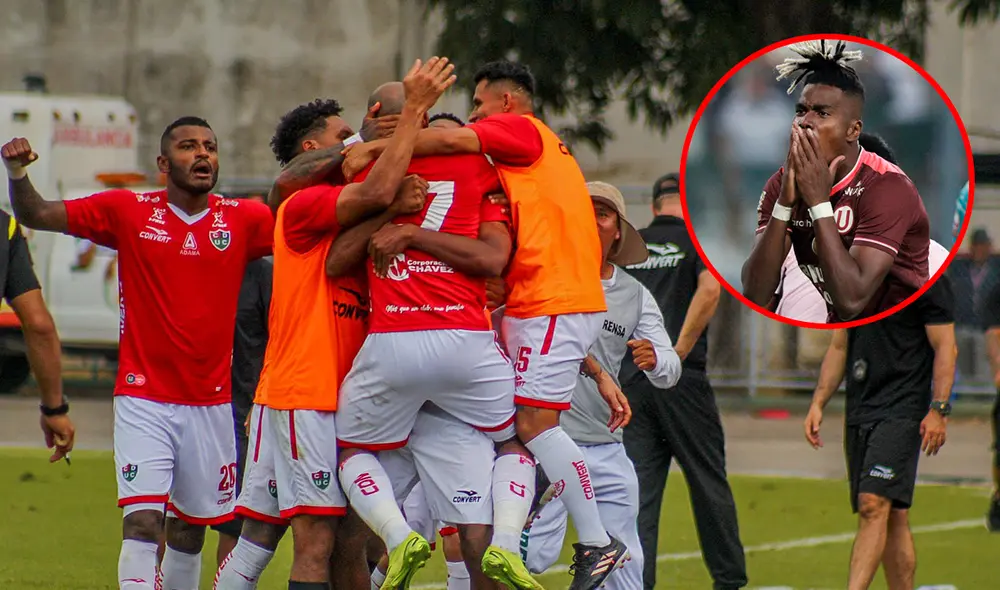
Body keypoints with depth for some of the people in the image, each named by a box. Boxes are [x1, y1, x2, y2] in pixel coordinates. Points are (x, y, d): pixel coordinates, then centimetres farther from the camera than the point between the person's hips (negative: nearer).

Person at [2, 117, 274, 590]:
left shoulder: (243, 220, 3)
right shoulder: (128, 212, -1)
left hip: (211, 404, 3)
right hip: (144, 398, -3)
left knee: (189, 531, 13)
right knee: (142, 522, -16)